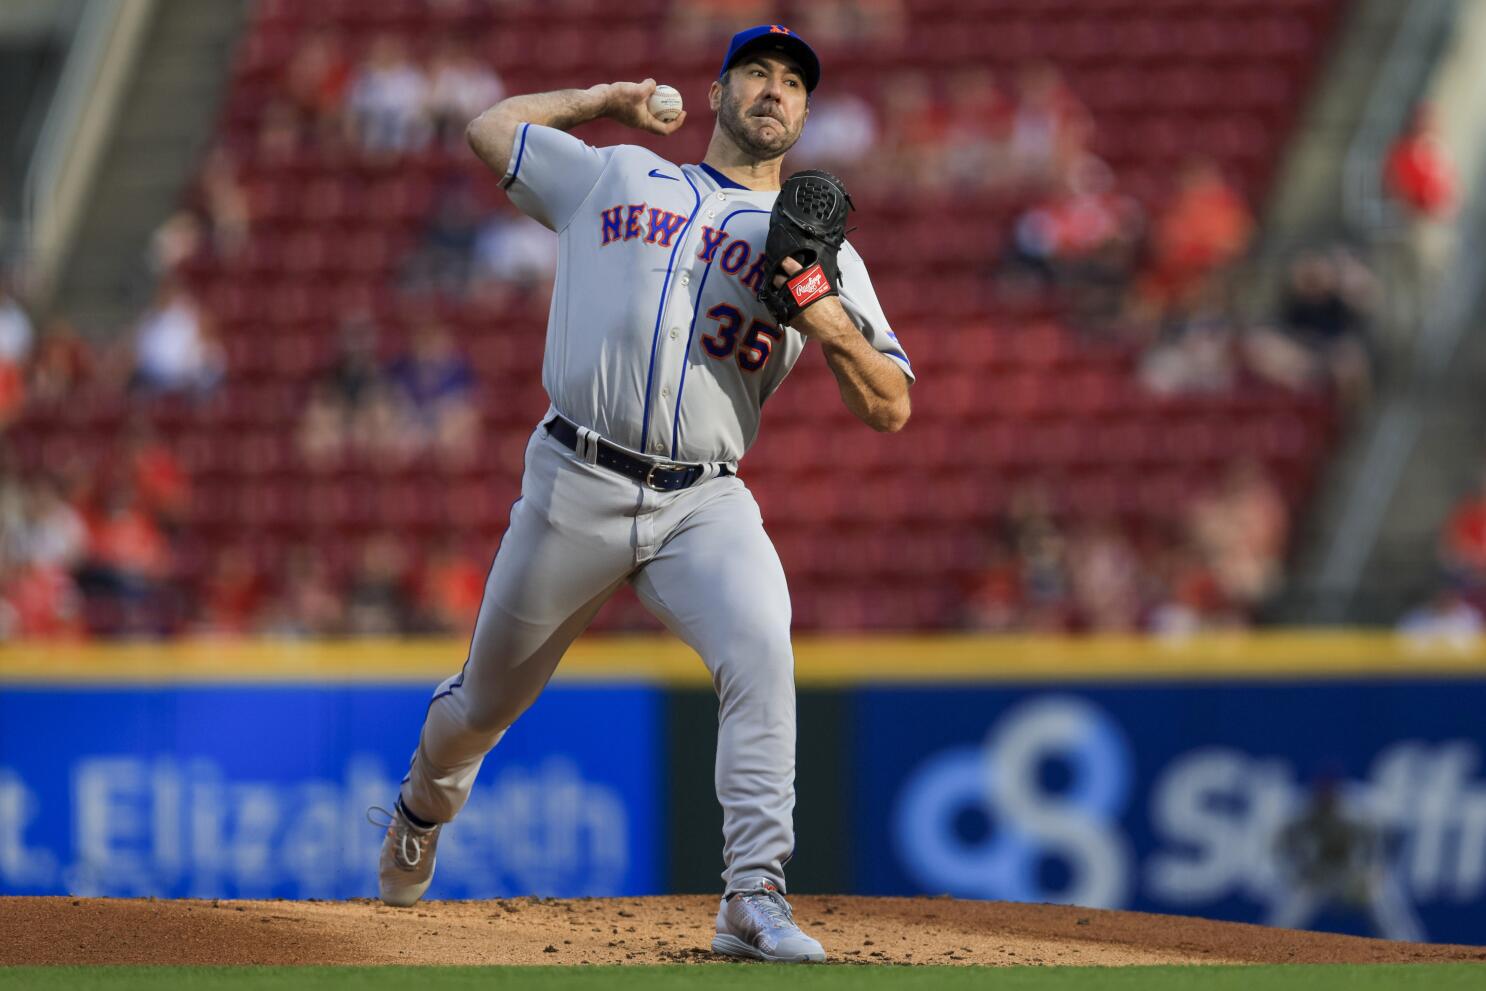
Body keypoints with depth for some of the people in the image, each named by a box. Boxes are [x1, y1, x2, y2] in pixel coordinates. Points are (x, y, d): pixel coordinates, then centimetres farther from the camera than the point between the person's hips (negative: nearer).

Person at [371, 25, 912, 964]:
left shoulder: (821, 252, 12)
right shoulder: (615, 176, 14)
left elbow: (891, 407, 5)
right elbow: (492, 127, 26)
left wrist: (832, 328, -14)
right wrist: (604, 100, 30)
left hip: (706, 506, 0)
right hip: (576, 489, 0)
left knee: (760, 647, -29)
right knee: (488, 702, 12)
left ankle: (755, 898, -31)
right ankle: (425, 802, 46)